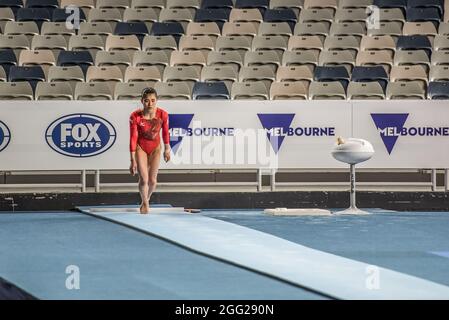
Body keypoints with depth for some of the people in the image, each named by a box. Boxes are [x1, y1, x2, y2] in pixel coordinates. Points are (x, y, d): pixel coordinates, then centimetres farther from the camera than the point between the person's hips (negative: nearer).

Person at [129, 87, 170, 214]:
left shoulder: (162, 115, -22)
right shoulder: (135, 116, -27)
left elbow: (165, 132, -4)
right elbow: (133, 138, -21)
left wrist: (167, 150, 9)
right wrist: (133, 160, -19)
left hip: (155, 148, 2)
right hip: (140, 148, -2)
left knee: (152, 180, 5)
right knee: (143, 179, -9)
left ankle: (146, 201, 36)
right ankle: (145, 203, 20)